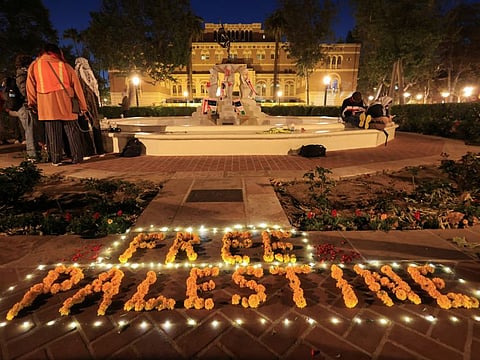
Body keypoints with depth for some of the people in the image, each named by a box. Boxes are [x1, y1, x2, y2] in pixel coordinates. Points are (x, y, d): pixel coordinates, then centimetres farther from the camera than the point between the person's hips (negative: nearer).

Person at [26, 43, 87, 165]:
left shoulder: (34, 66, 12)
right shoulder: (65, 65, 9)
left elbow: (30, 87, 11)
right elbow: (76, 86, 5)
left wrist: (33, 105, 21)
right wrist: (83, 106, 7)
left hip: (47, 106, 1)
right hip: (66, 104, -1)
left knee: (53, 133, 3)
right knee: (72, 131, 3)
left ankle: (56, 159, 4)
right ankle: (77, 157, 2)